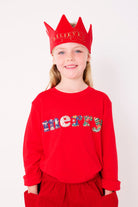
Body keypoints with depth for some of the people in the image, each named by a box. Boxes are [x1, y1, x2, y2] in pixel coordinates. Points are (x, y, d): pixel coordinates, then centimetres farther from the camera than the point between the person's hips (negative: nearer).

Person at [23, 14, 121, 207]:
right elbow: (31, 148, 1)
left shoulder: (101, 101, -5)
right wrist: (32, 187, 4)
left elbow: (109, 149, 0)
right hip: (50, 190, 0)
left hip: (91, 189, 1)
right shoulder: (42, 102, -6)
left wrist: (109, 189, 4)